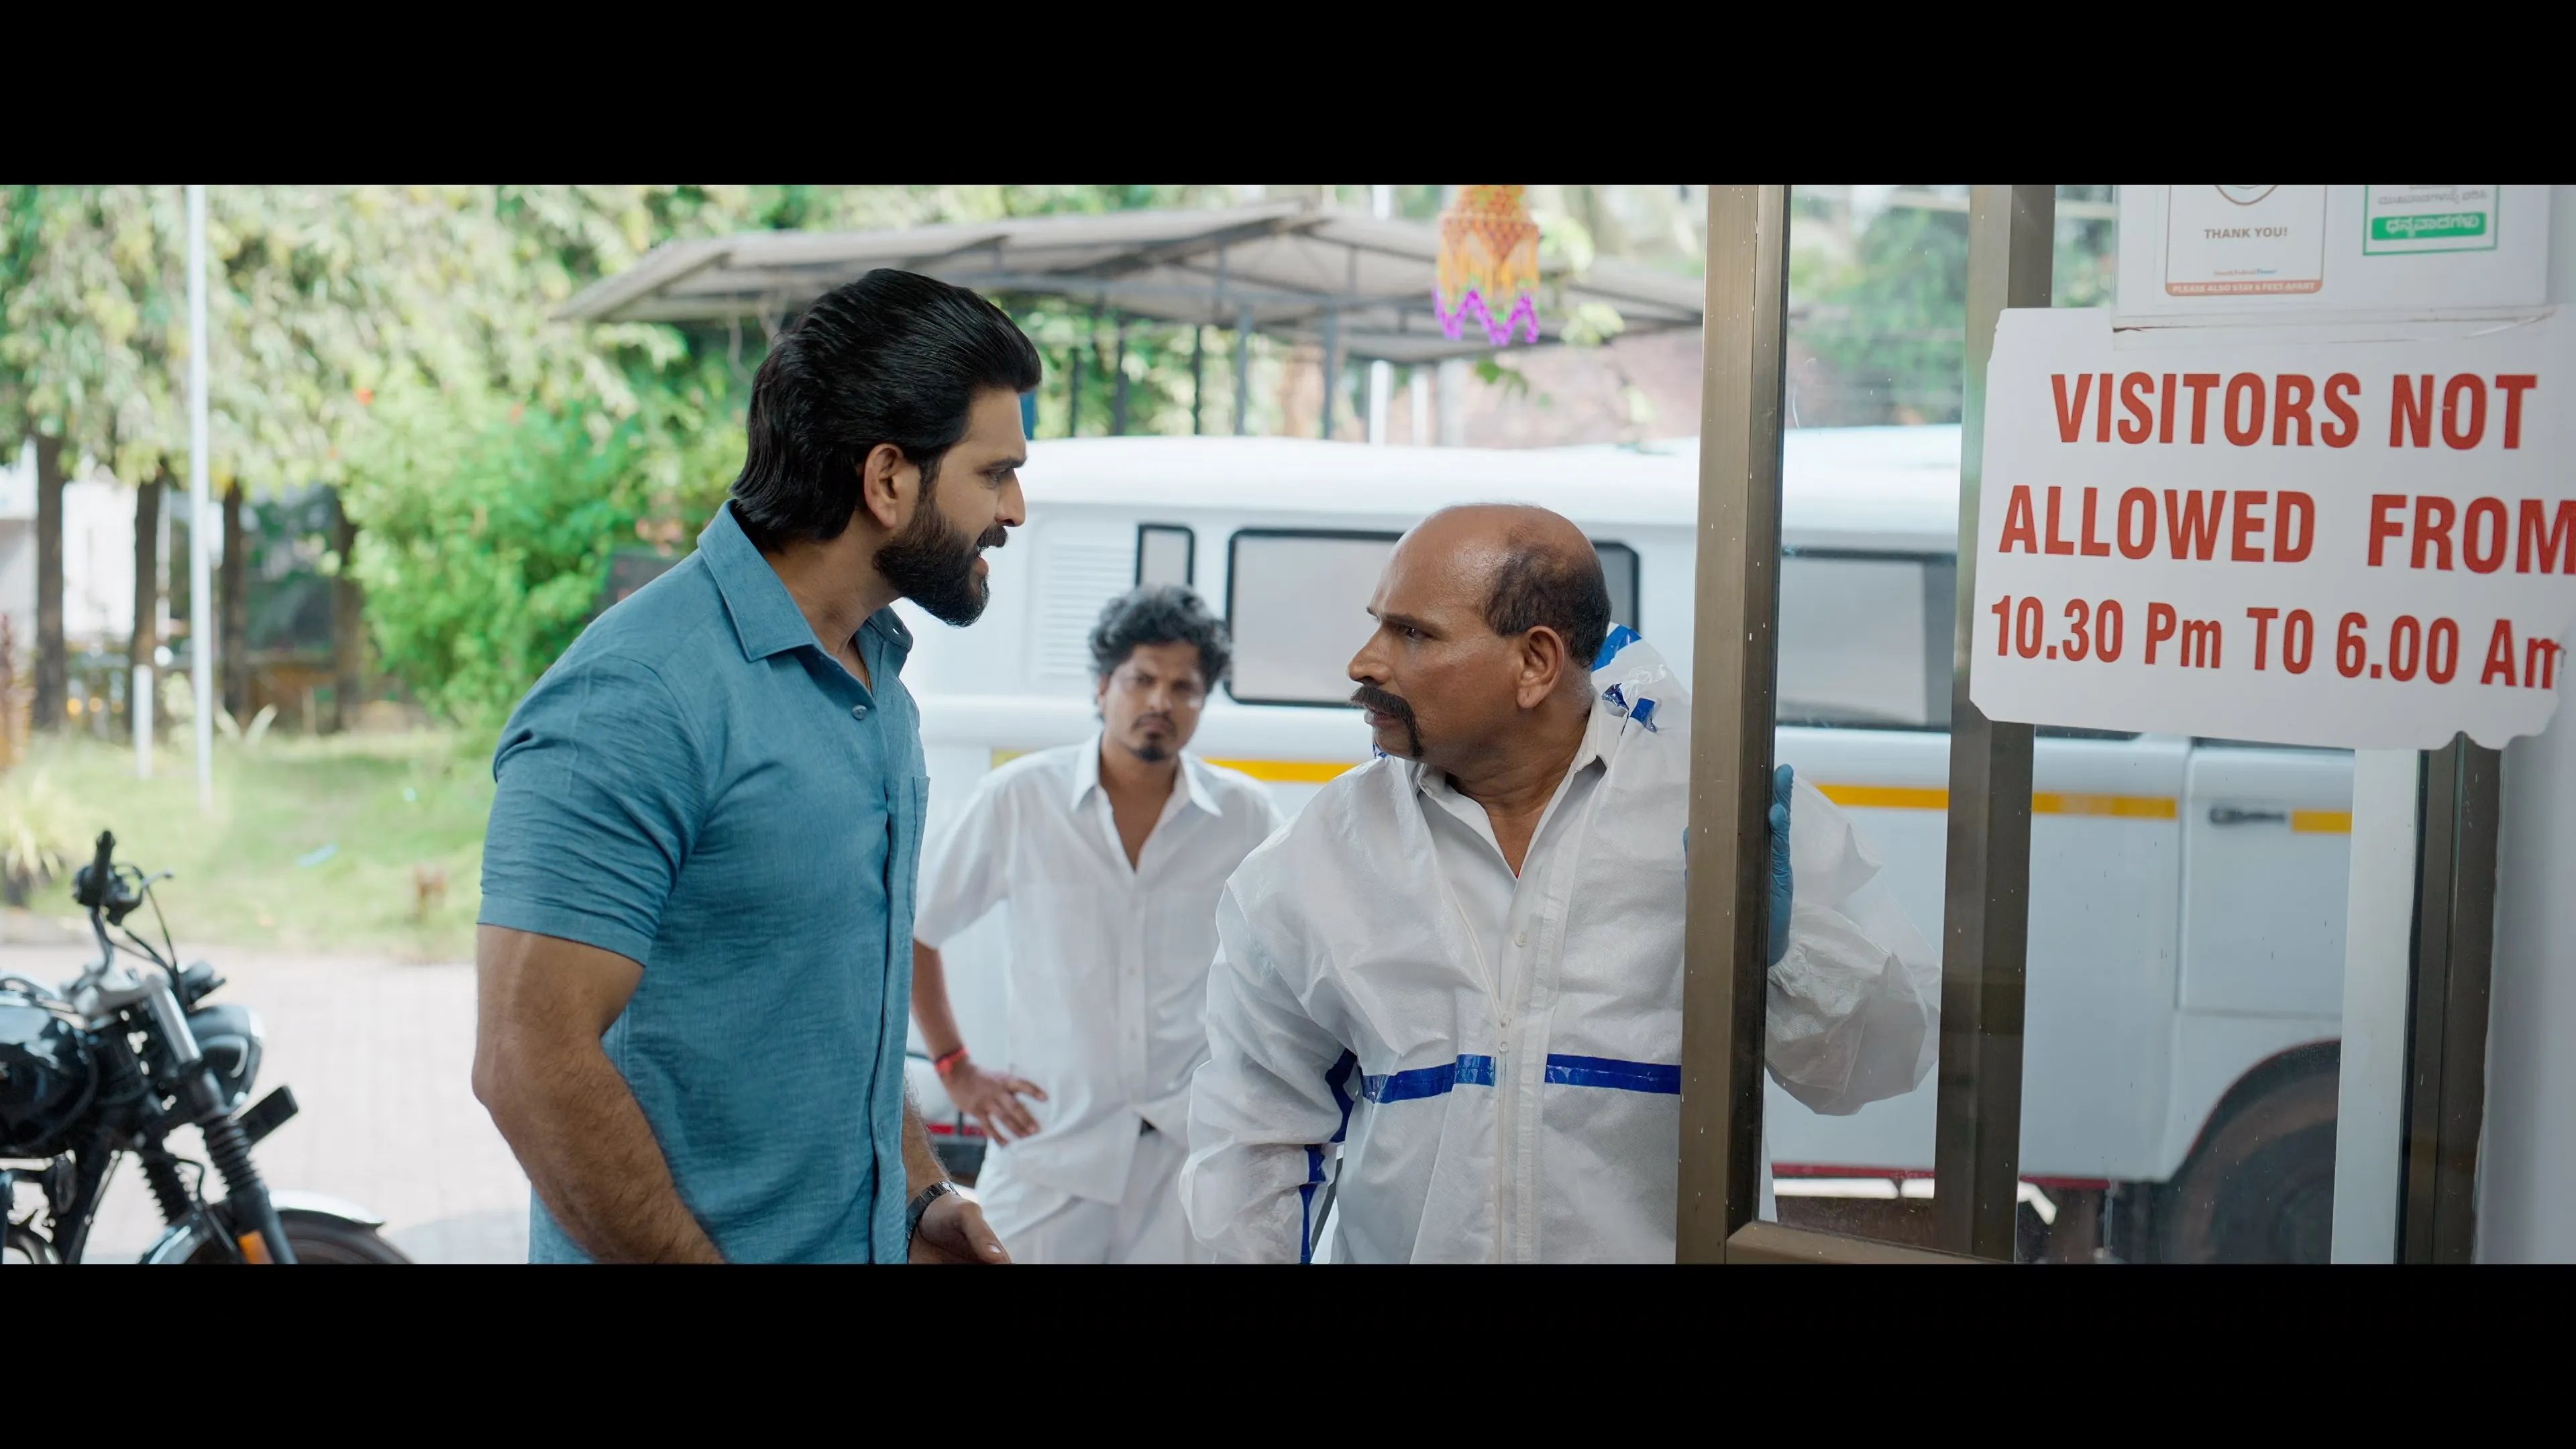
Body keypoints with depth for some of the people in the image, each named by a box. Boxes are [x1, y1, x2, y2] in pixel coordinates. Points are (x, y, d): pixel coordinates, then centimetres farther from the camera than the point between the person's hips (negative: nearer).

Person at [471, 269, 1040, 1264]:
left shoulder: (873, 673, 9)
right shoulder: (638, 699, -20)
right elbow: (530, 1062, -24)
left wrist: (920, 1197, 8)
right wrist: (702, 1256, -21)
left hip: (869, 1244, 8)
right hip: (696, 1245, -8)